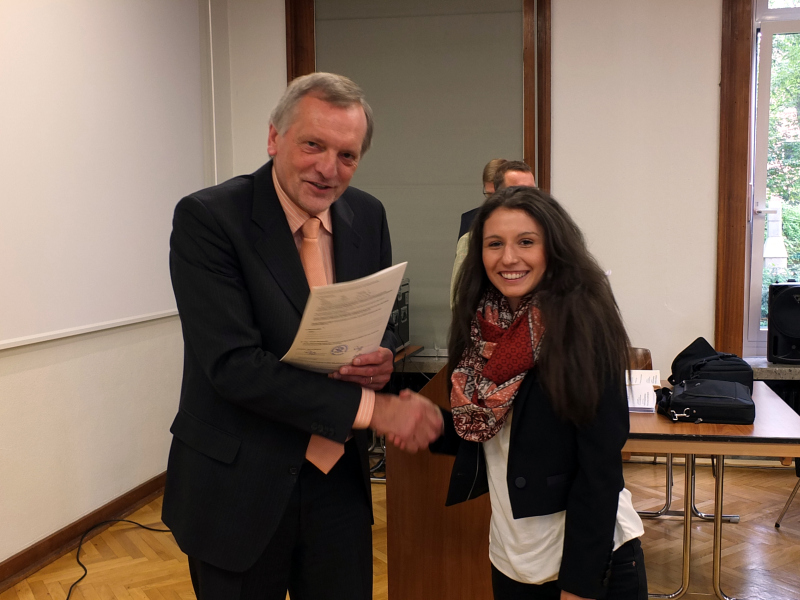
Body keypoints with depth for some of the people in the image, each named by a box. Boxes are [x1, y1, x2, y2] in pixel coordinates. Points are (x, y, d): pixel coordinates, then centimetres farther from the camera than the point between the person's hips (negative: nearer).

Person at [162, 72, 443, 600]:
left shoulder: (368, 216, 0)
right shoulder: (207, 218, -16)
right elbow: (233, 365, -23)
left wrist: (383, 356, -13)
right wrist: (371, 407, -25)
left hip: (340, 478, 5)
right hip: (239, 489, -4)